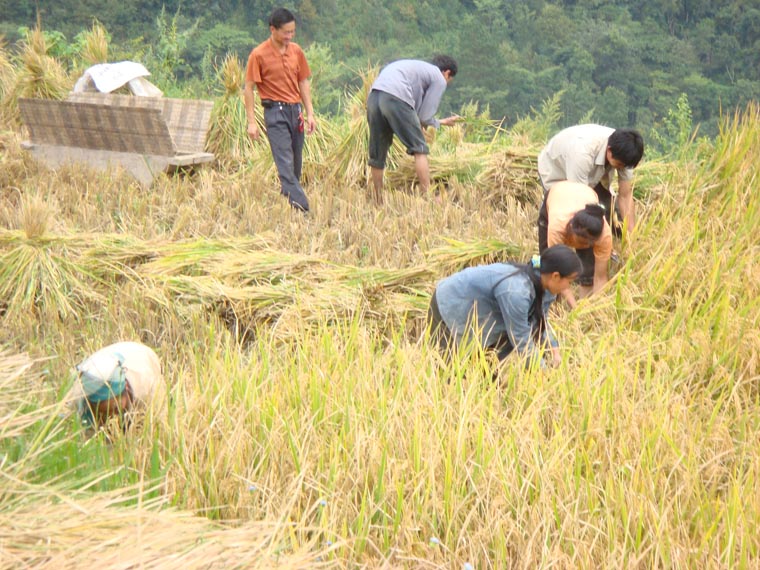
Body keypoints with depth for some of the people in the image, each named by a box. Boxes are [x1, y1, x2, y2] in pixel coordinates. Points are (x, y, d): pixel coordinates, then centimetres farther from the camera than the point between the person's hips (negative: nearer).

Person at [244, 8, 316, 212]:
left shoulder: (296, 50, 8)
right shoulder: (259, 54, -7)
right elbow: (249, 88, -5)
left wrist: (310, 113, 8)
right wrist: (251, 122, -10)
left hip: (295, 110, 6)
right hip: (275, 112, -6)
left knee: (296, 163, 8)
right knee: (285, 164, -11)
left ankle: (287, 196, 20)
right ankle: (301, 207, -16)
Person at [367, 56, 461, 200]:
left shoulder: (417, 67, 36)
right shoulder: (440, 79, 14)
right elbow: (424, 117, 9)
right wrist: (441, 122, 27)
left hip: (373, 96, 7)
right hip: (396, 99, -7)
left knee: (377, 155, 12)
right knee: (420, 149, 1)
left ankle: (378, 201, 16)